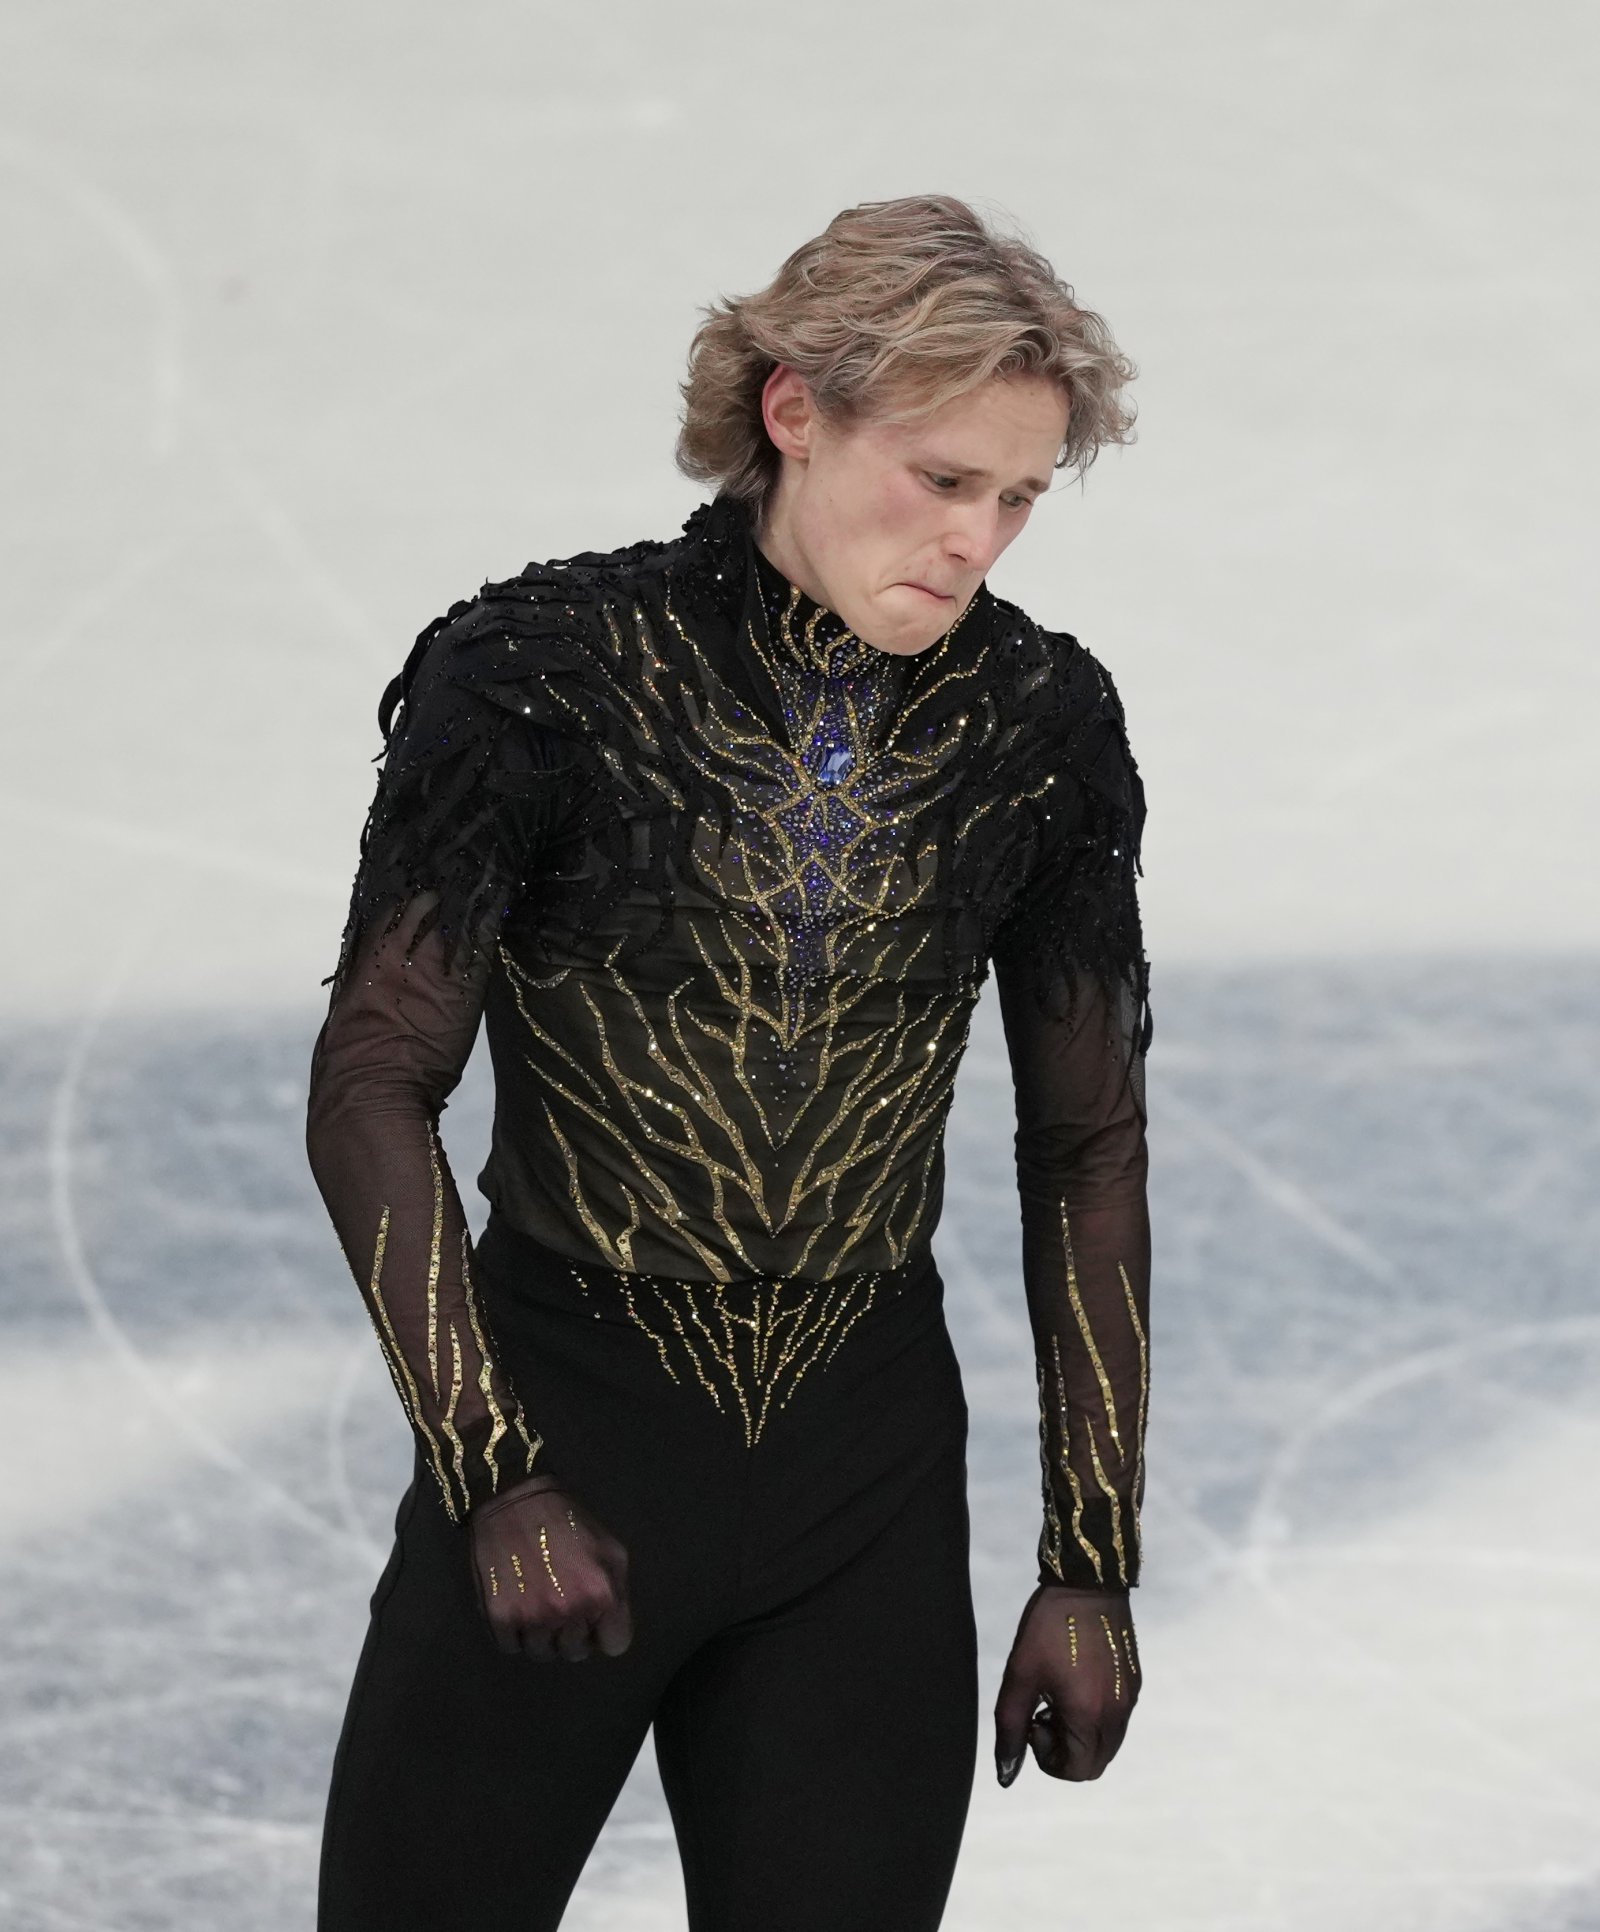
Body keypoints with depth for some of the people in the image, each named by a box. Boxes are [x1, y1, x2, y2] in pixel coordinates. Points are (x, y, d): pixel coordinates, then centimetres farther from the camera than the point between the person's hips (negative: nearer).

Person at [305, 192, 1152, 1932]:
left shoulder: (1041, 723, -1)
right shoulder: (543, 672, -11)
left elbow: (1086, 1148, 6)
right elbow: (374, 1086, -7)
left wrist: (1093, 1563, 5)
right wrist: (495, 1471, -13)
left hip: (868, 1465, 3)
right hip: (561, 1423, -2)